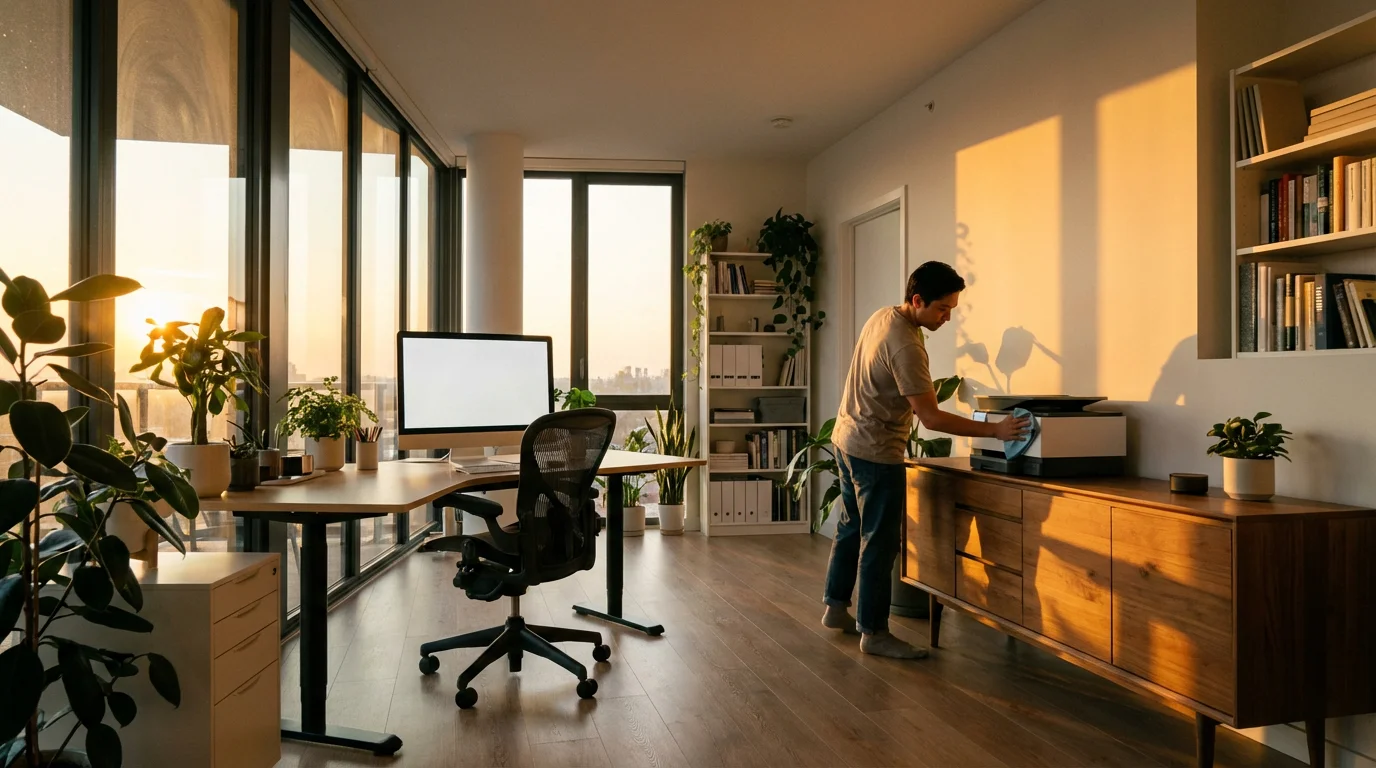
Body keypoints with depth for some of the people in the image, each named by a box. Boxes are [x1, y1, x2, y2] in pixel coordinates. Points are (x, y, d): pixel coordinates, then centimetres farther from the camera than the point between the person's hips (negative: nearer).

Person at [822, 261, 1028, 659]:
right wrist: (994, 430, -22)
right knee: (879, 543, -1)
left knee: (851, 528, 19)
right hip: (875, 451, -10)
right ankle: (874, 633, 8)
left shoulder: (882, 316, 3)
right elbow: (931, 418, -25)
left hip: (846, 439, 10)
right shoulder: (905, 346, -26)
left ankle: (836, 608, 31)